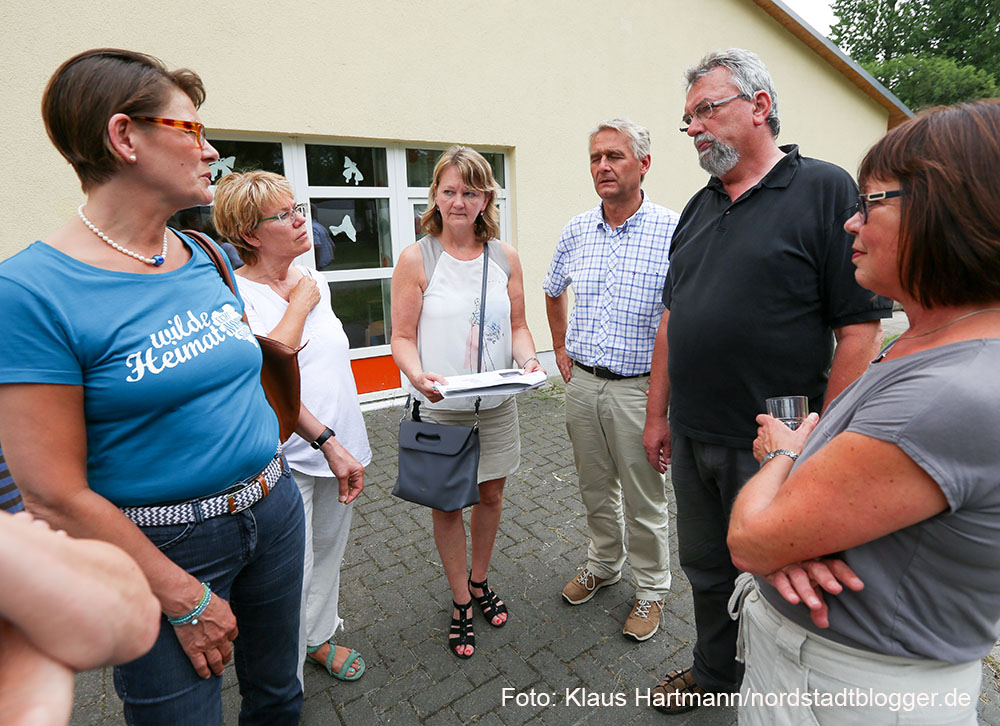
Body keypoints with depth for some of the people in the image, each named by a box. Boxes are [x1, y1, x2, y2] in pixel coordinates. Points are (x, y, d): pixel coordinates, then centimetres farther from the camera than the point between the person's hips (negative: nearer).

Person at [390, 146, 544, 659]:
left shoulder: (505, 257, 3)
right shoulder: (416, 259, -6)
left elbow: (517, 325, 8)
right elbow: (402, 337, -6)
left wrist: (527, 360, -12)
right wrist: (418, 374, -25)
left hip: (497, 403, 3)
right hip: (440, 407, -3)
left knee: (491, 495, 16)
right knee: (446, 504, 10)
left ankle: (479, 581, 43)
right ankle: (461, 603, 33)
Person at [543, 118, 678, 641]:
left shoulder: (671, 230, -11)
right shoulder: (576, 231, 5)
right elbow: (554, 292, 21)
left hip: (637, 388, -5)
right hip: (581, 384, 5)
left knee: (644, 500, 10)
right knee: (595, 489, 21)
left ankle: (652, 588, 34)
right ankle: (603, 564, 44)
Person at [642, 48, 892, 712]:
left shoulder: (826, 190, -8)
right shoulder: (700, 208, 11)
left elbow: (861, 328, -13)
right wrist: (658, 413, 12)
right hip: (692, 436, 6)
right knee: (705, 566, 21)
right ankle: (714, 671, 45)